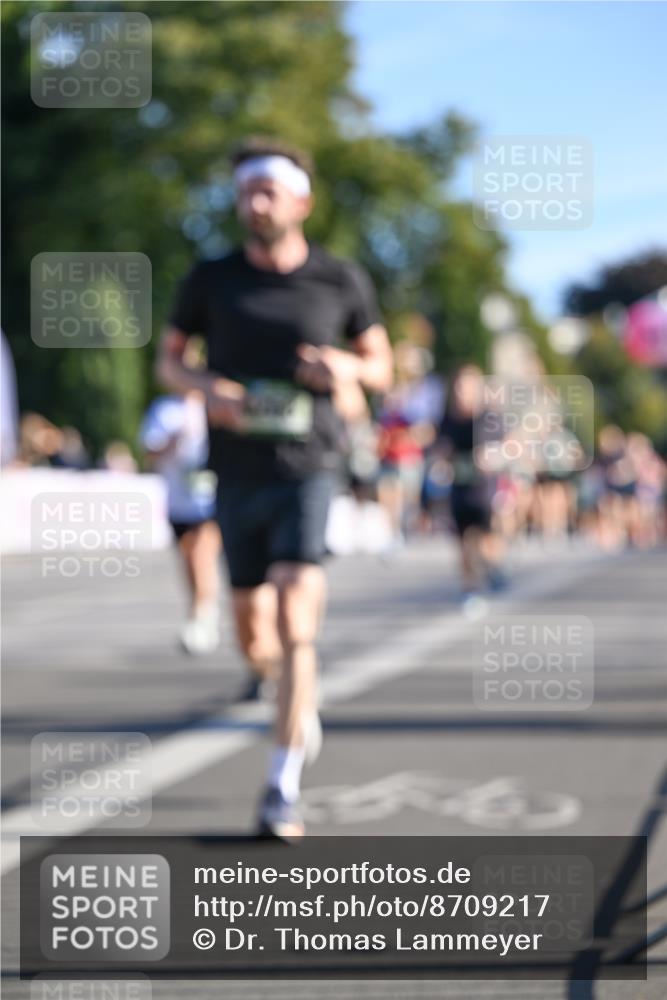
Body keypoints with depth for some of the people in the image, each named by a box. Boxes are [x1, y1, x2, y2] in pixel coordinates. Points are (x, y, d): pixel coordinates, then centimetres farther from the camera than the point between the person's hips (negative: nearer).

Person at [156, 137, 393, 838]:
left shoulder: (342, 281, 2)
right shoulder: (211, 280, 4)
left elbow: (381, 367, 12)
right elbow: (168, 360, 12)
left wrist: (349, 369, -12)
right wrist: (205, 387, -10)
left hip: (309, 470, -2)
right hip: (238, 474, 3)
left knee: (294, 625, -17)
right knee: (254, 641, 11)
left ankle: (282, 789, -10)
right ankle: (299, 699, 46)